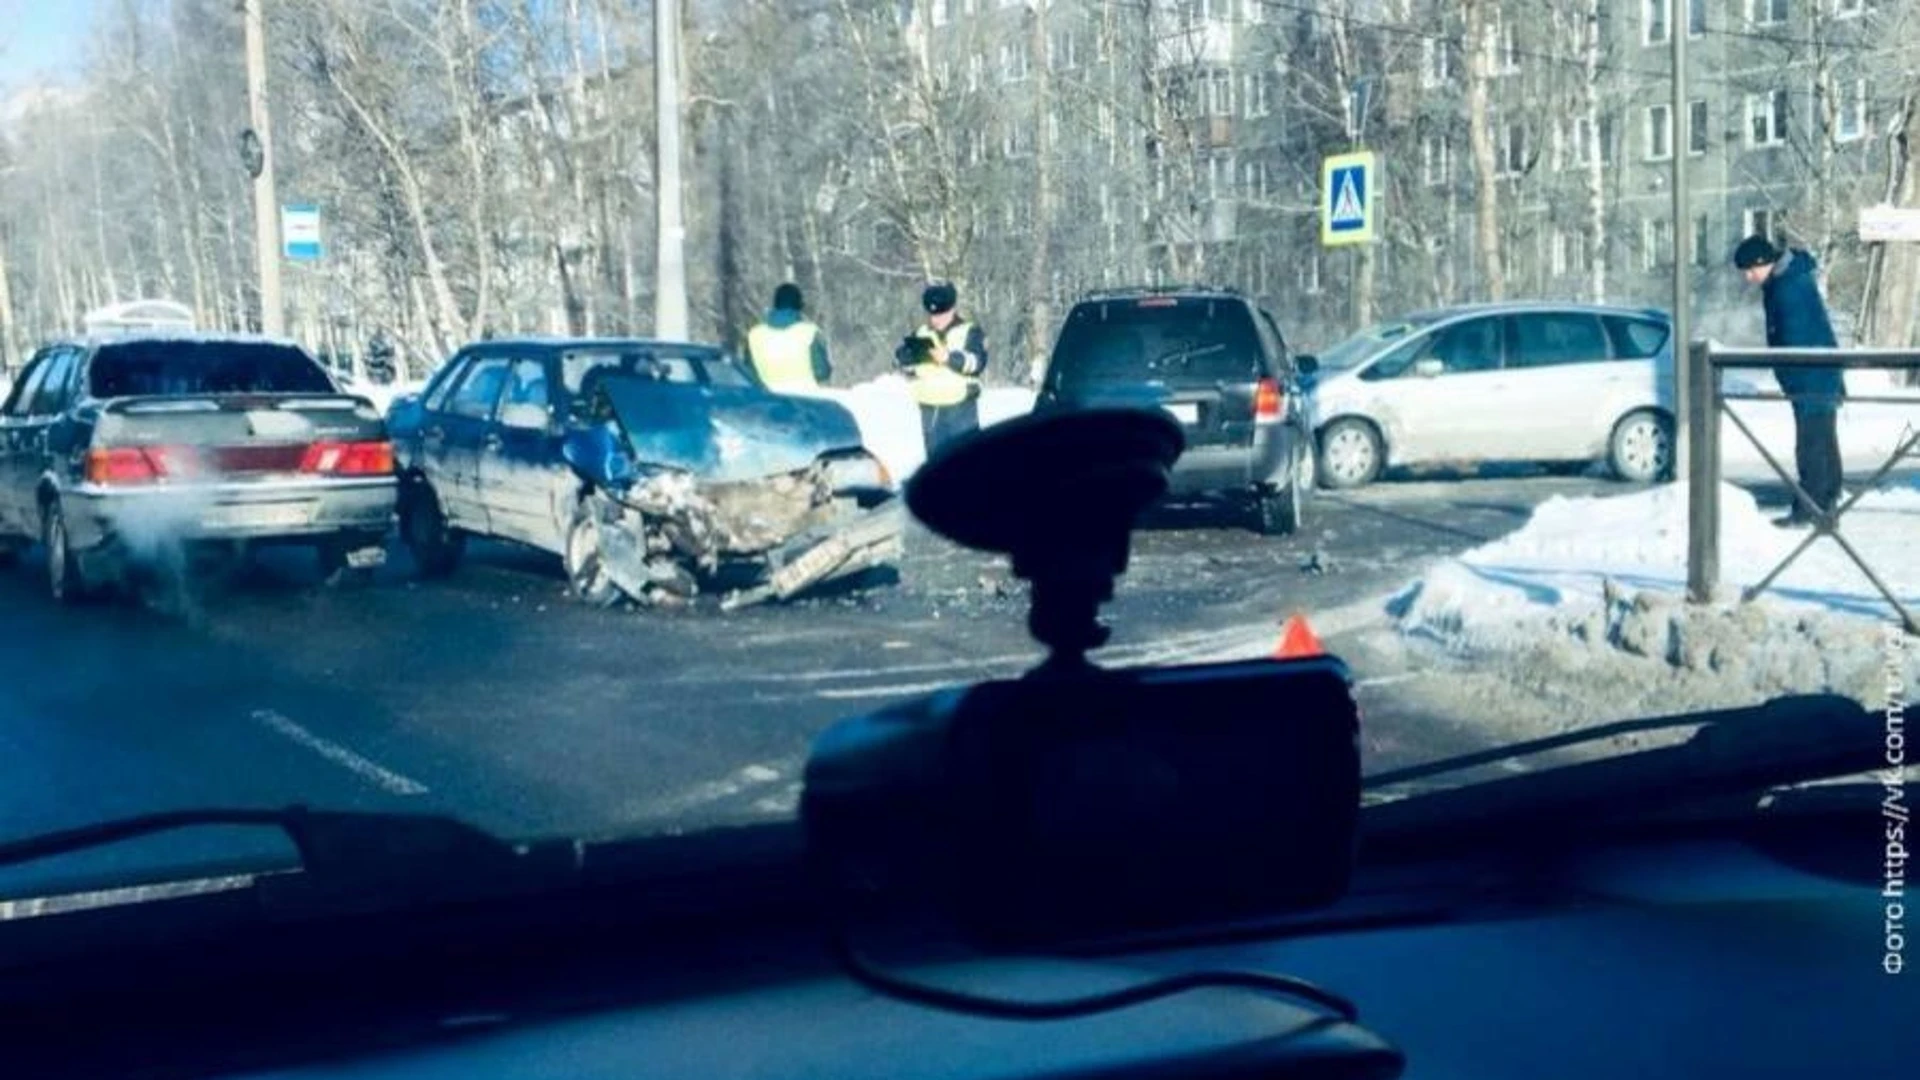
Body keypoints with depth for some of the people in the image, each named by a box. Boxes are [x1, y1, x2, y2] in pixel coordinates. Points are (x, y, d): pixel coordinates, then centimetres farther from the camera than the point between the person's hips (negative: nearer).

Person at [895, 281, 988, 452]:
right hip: (930, 411, 4)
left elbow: (977, 361, -16)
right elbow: (901, 360, 1)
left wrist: (949, 357, -31)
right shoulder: (921, 334, 12)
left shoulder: (969, 332, 0)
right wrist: (912, 354, -22)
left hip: (961, 408, -4)